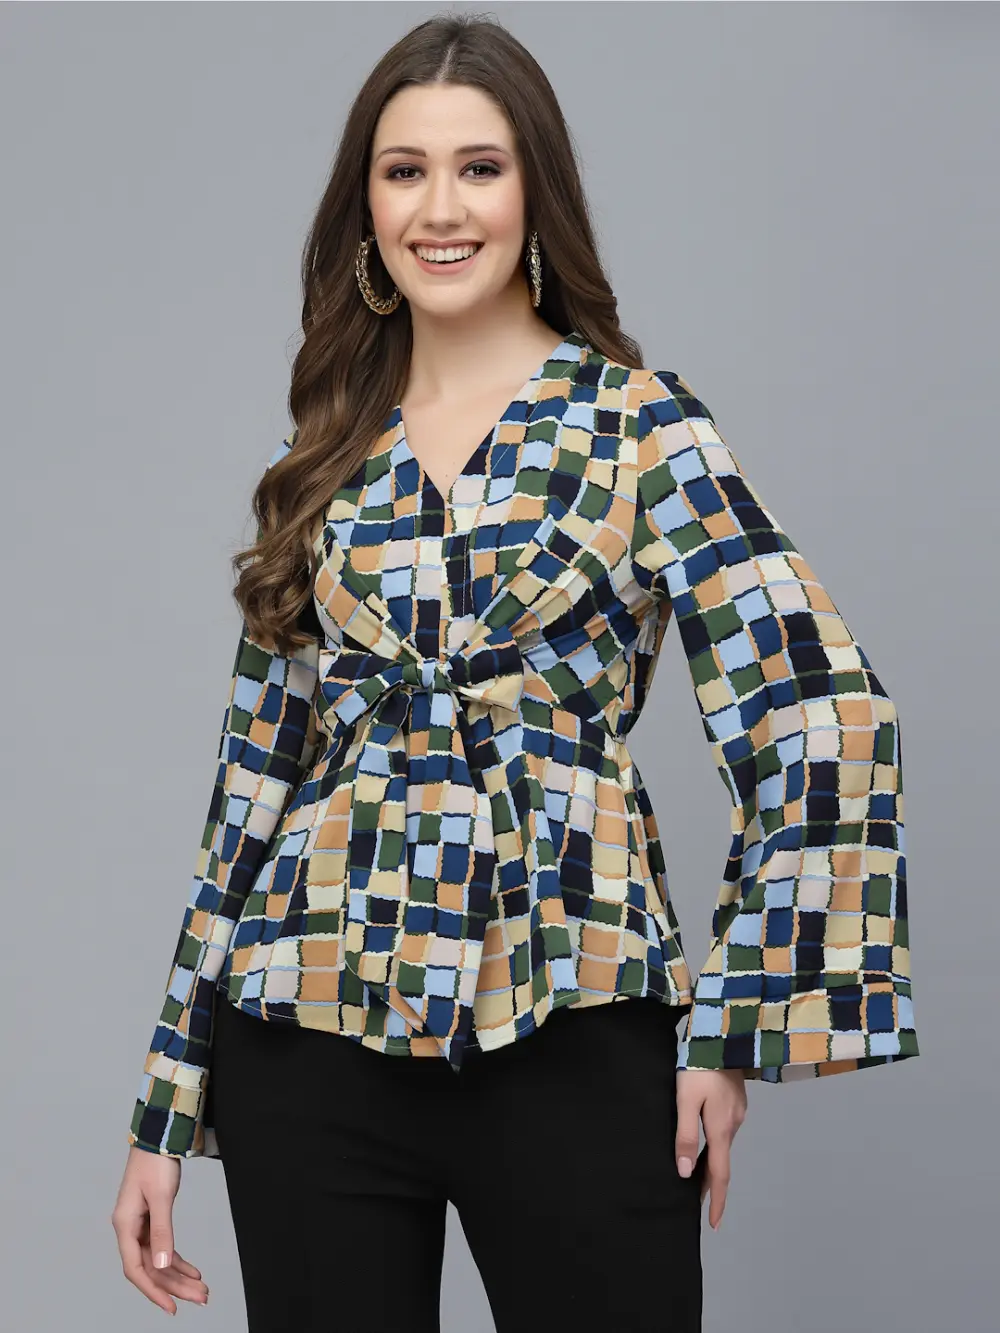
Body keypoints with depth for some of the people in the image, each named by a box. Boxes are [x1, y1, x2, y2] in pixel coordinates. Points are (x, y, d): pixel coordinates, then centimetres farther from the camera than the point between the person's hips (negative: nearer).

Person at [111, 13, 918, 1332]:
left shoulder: (642, 426, -2)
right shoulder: (324, 455, 9)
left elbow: (821, 718, -7)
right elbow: (258, 769, 11)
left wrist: (737, 1025, -8)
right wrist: (166, 1109, 9)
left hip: (568, 1036, -3)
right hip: (311, 1032, 3)